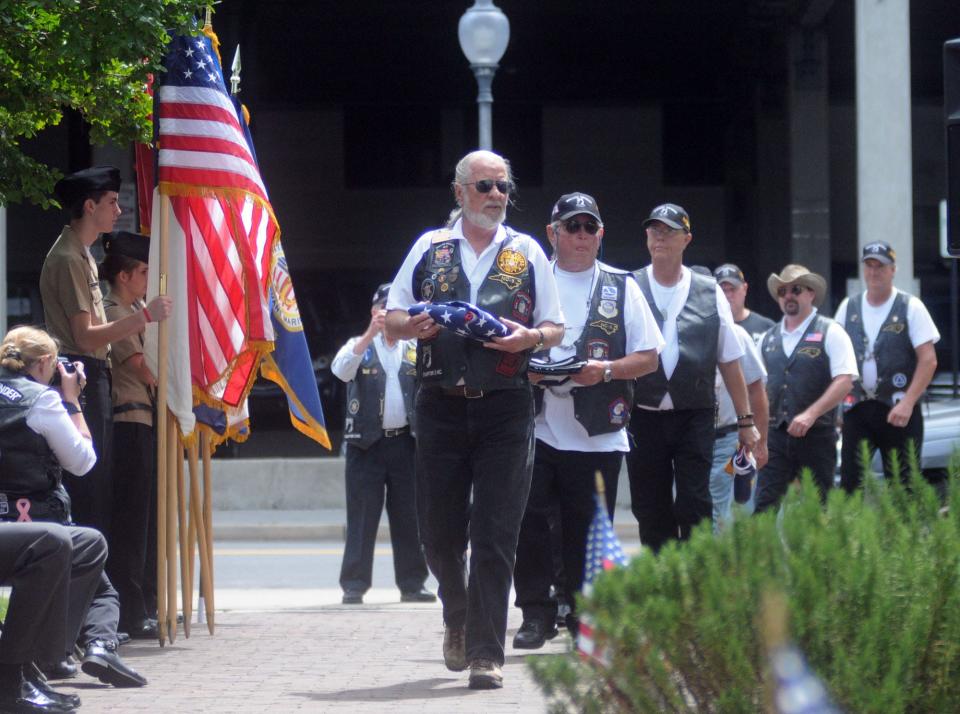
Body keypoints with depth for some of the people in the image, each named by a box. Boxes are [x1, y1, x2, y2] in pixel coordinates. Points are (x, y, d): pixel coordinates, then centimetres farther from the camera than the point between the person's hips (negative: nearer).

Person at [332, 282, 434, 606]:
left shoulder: (414, 351, 13)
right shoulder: (359, 346, 8)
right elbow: (341, 369, -13)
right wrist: (371, 334, -24)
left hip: (405, 442, 2)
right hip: (367, 443, -2)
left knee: (409, 518, 4)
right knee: (362, 518, -3)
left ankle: (412, 584, 9)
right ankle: (354, 585, -2)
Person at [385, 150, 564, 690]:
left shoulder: (527, 253, 10)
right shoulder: (430, 248, 10)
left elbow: (557, 330, 11)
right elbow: (391, 320, 12)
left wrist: (530, 337, -11)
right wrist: (414, 326, -11)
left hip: (506, 407, -1)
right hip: (441, 404, 1)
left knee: (496, 537, -7)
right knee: (440, 530, 6)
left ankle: (486, 653, -4)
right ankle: (458, 616, 34)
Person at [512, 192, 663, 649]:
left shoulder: (621, 288, 10)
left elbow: (649, 357, 8)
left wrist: (607, 370, -10)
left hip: (598, 435, 0)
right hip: (537, 427, 0)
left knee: (587, 531, 2)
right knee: (529, 523, -8)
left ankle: (583, 616, 13)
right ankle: (536, 613, 2)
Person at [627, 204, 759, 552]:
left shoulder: (709, 293, 6)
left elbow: (730, 361, 10)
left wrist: (745, 420, 9)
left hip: (694, 416, 0)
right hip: (643, 416, 0)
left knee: (694, 504, -7)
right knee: (650, 511, 4)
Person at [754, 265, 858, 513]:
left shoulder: (830, 332, -1)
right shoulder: (769, 338, 15)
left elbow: (844, 381, -11)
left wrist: (810, 414, -21)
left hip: (816, 435, -4)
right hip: (775, 435, 4)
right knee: (765, 505, -7)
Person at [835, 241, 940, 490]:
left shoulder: (911, 308, -3)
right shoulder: (848, 307, 9)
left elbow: (928, 360, -7)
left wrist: (907, 404, -16)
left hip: (899, 410, -3)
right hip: (857, 408, 3)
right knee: (849, 481, -1)